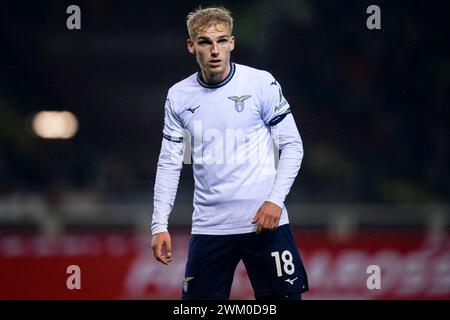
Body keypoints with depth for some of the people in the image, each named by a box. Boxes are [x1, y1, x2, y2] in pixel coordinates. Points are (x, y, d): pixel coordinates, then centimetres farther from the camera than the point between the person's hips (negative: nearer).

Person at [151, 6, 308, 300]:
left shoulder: (262, 83, -4)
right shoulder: (178, 96, 5)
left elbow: (292, 146, 0)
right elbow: (169, 164, 9)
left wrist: (276, 200, -12)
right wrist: (160, 225, 1)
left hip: (264, 221, -2)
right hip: (209, 228, 2)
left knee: (284, 296, -3)